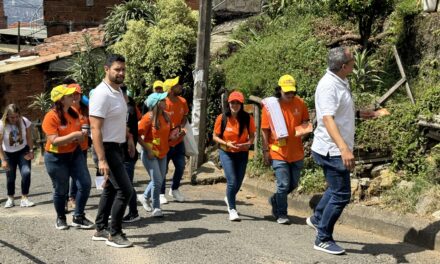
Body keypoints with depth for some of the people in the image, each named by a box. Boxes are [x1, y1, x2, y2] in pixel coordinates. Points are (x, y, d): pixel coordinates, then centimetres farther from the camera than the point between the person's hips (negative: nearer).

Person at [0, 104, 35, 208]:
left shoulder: (24, 121, -16)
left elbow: (29, 137, -3)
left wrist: (31, 151, -8)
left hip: (23, 151, 1)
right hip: (8, 153, -1)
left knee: (26, 172, -17)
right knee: (10, 177, 4)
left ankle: (24, 198, -7)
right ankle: (10, 199, 27)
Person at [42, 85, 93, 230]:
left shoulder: (74, 113, 2)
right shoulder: (51, 117, -19)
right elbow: (54, 141, -26)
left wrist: (81, 135, -3)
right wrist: (73, 135, -29)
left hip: (75, 154, 6)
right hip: (56, 158, -6)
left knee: (85, 184, -3)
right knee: (61, 190, 7)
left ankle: (78, 218, 12)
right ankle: (60, 218, 30)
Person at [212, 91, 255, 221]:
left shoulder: (247, 118, -8)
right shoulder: (222, 118, -10)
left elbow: (252, 136, 4)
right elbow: (215, 136, -2)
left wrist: (249, 143, -18)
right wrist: (226, 143, -19)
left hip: (242, 153, 2)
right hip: (226, 153, -2)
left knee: (238, 182, 11)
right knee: (232, 181, -13)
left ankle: (229, 198, 45)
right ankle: (232, 209, 5)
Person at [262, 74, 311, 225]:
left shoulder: (300, 103, -1)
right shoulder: (270, 105, -9)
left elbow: (306, 121, 13)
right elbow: (265, 130, -4)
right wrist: (265, 150, -6)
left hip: (297, 153, 4)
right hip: (278, 153, -4)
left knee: (293, 184, 15)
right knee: (283, 185, -3)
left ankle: (275, 200, 40)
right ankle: (281, 214, 13)